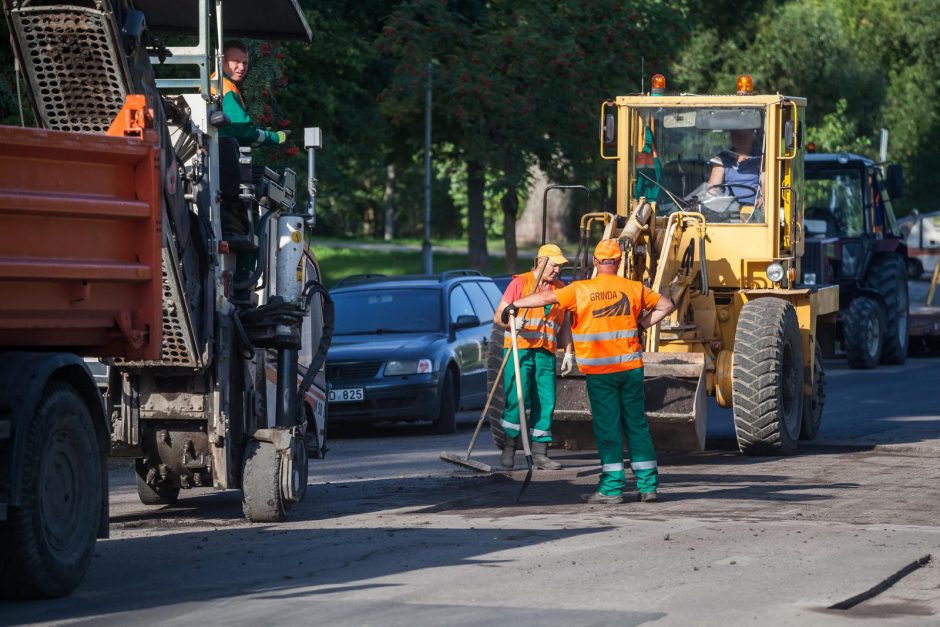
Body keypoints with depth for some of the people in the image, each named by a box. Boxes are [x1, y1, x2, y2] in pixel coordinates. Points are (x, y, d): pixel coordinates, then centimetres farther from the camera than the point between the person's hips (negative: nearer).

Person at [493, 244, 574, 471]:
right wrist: (512, 322, -22)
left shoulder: (560, 288, 15)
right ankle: (508, 450, -3)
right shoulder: (520, 283, 1)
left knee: (545, 403, 1)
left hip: (546, 354, 5)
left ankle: (539, 453, 6)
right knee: (517, 399, -12)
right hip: (519, 350, -5)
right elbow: (498, 315, -1)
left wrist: (569, 352, 11)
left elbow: (564, 324, 20)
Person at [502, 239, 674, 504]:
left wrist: (515, 304, 8)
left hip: (599, 372, -3)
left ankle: (612, 487, -1)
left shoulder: (580, 290, -6)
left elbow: (546, 298, -5)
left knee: (607, 427, 0)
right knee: (637, 425, 9)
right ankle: (648, 485, 11)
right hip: (631, 367, 3)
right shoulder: (634, 288, 3)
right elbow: (666, 305, 12)